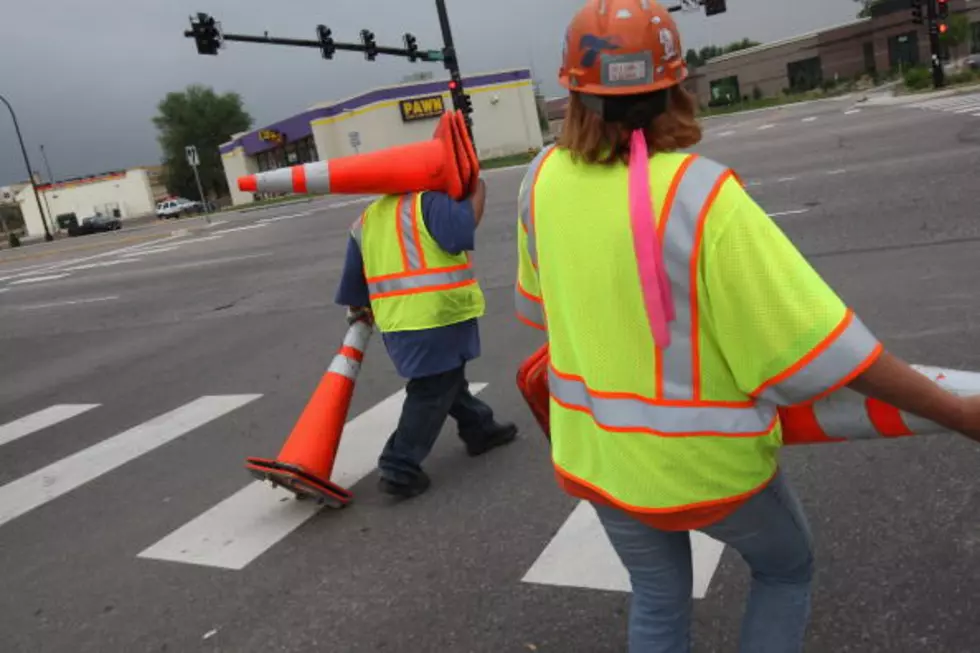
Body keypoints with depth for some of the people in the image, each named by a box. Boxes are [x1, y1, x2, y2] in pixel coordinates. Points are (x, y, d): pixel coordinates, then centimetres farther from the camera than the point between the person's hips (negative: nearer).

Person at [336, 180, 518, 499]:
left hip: (396, 321, 8)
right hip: (437, 316, -8)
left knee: (446, 378, 24)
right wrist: (477, 193, -4)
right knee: (432, 392, 1)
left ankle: (479, 429, 40)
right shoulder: (428, 200, -6)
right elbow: (461, 233, -20)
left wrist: (360, 310, 35)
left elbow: (353, 279, 18)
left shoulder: (367, 218, 16)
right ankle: (400, 469, 4)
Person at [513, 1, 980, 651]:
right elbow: (819, 341, -23)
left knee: (656, 600, 26)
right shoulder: (701, 196, -25)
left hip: (596, 452, 5)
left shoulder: (544, 178, -9)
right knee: (786, 570, 27)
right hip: (705, 458, -4)